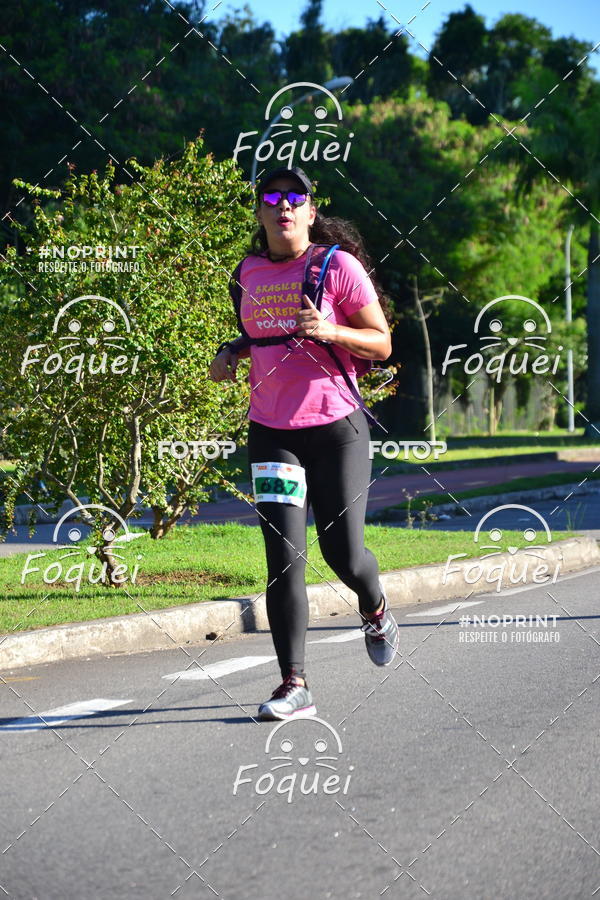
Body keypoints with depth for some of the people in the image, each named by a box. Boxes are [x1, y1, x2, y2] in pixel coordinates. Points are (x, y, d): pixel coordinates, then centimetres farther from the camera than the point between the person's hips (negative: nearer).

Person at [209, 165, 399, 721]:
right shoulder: (250, 272, 9)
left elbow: (381, 345, -4)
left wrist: (331, 331, -21)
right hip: (271, 430, 3)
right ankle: (294, 686, -6)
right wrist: (232, 352, 7)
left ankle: (376, 612, 36)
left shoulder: (338, 265, -5)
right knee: (284, 558, -7)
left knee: (343, 552, 0)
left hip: (336, 428, -3)